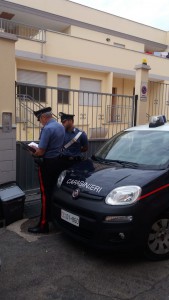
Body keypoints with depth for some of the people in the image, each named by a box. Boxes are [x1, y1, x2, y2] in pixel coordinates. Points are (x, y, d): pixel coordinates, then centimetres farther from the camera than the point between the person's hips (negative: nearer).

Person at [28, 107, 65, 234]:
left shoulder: (47, 129, -20)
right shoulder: (61, 126, 8)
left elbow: (41, 152, -21)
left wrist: (34, 153, 1)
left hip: (47, 163, -9)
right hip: (58, 161, 9)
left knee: (46, 194, -3)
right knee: (55, 191, 18)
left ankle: (43, 225, 4)